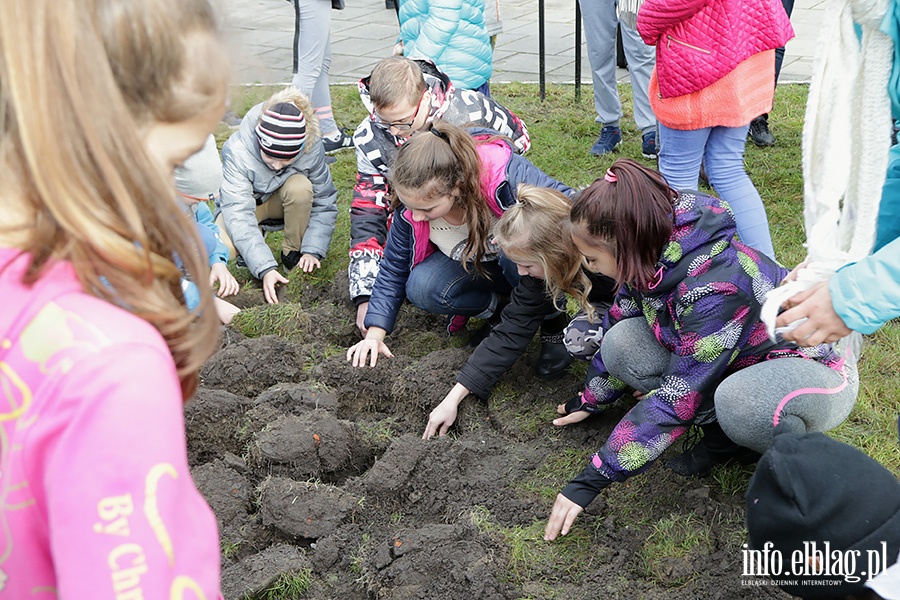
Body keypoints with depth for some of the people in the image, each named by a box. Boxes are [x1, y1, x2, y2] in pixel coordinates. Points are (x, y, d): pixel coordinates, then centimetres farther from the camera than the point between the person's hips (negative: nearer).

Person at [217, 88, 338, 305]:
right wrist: (265, 269, -46)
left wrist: (312, 250, -31)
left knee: (300, 187, -35)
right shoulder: (237, 152, -34)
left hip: (282, 201, 1)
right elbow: (238, 215, -38)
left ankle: (293, 254, -13)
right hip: (242, 202, -1)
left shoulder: (312, 148, -28)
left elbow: (325, 204, -18)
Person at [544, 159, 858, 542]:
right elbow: (617, 322, 7)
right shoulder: (650, 259, -12)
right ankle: (724, 437, -1)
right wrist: (592, 400, 16)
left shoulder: (713, 287, -36)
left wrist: (591, 481, -31)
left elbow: (678, 397, -34)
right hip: (741, 361, 8)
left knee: (741, 400, -43)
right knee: (621, 341, -13)